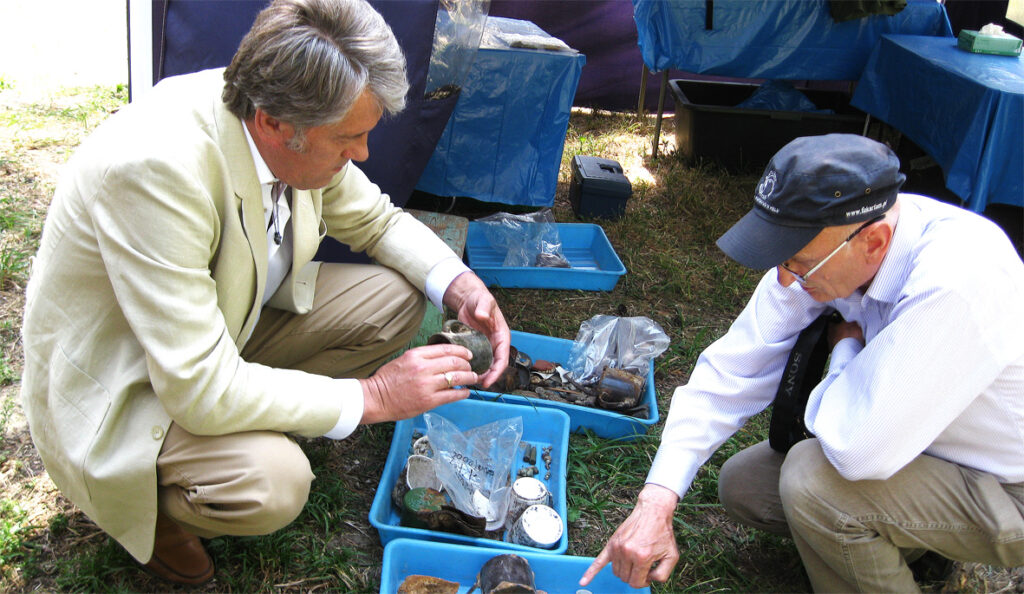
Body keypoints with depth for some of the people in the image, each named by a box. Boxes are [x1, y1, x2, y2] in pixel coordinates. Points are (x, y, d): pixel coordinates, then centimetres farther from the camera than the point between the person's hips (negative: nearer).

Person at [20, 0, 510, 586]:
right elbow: (201, 389, -36)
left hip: (228, 327, 7)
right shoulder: (152, 167, -36)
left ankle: (257, 427, 5)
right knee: (272, 483, -32)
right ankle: (150, 504, 3)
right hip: (117, 390, -7)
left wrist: (461, 285, -13)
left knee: (398, 296, -6)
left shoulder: (293, 125, -14)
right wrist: (371, 396, -27)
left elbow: (375, 219, 5)